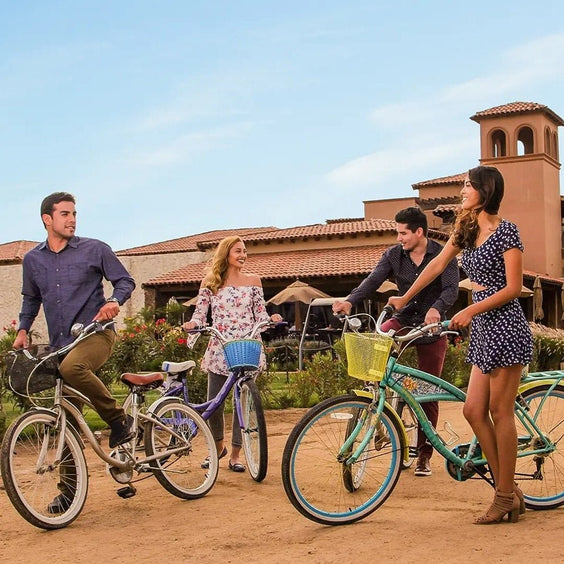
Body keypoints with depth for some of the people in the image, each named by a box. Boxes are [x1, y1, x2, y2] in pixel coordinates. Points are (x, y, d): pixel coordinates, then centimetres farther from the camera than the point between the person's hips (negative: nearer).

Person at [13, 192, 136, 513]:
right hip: (60, 343, 4)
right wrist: (23, 330, 12)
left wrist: (114, 301, -15)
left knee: (72, 367, -38)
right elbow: (31, 299, 27)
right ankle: (70, 490, 14)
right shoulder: (33, 260, 12)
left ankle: (119, 420, -18)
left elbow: (125, 281, 5)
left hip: (96, 334, -4)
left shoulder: (95, 249, 1)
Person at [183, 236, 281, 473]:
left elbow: (259, 314, 8)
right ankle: (218, 446, 27)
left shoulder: (253, 281, 7)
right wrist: (192, 324, -17)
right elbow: (200, 313, 3)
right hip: (219, 349, 0)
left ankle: (235, 454, 13)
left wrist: (271, 318, -13)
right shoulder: (210, 282, 6)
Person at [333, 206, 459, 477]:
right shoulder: (394, 255, -1)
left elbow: (451, 288, -21)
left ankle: (424, 455, 14)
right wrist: (350, 301, -33)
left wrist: (436, 308, -43)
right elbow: (373, 280, -15)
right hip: (404, 319, 2)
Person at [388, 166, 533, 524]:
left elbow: (513, 288, -13)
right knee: (474, 411, 4)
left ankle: (505, 497, 6)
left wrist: (470, 311, -17)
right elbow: (437, 265, 22)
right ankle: (510, 491, 13)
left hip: (505, 327, -8)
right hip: (483, 330, 8)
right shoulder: (467, 230, 14)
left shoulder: (506, 231, -10)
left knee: (500, 412, -4)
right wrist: (405, 298, 24)